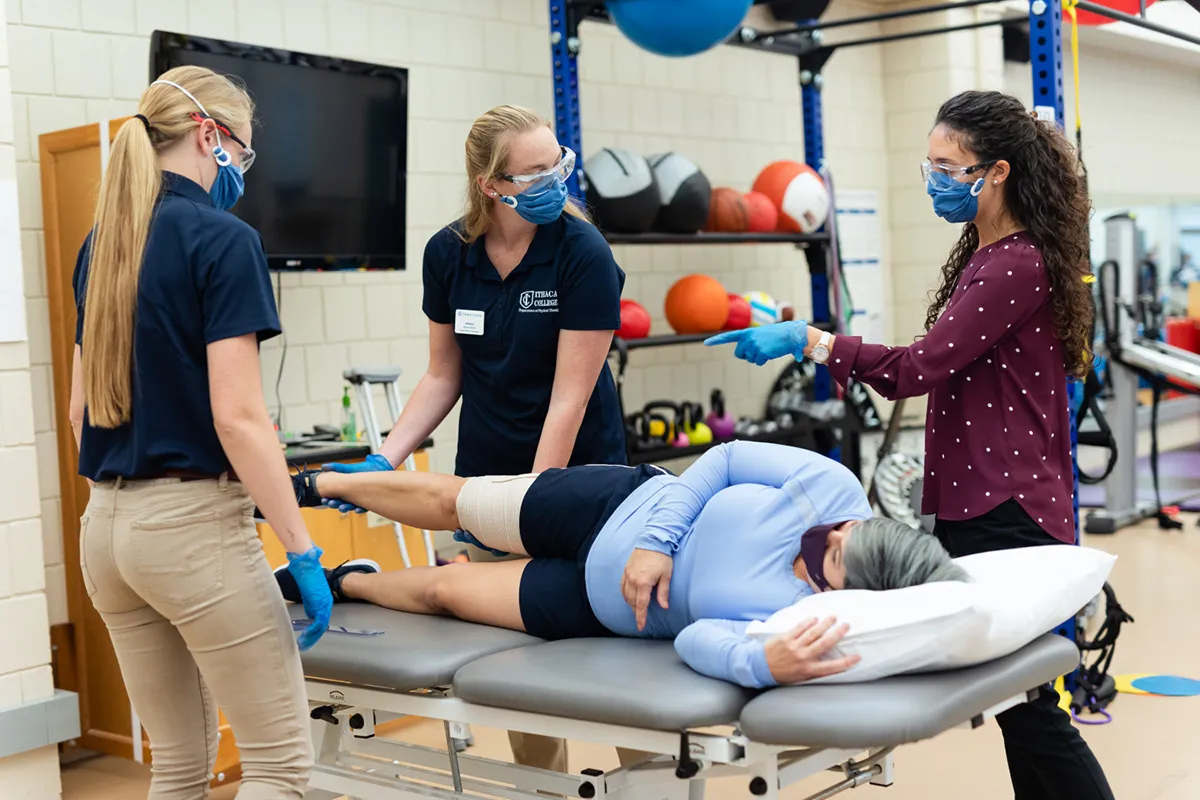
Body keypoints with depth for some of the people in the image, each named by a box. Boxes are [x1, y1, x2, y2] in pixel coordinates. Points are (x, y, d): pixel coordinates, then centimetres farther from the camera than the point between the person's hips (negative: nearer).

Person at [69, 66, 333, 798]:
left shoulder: (102, 243, 11)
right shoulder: (223, 239, -12)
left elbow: (81, 405, 16)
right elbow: (237, 415, -19)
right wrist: (303, 551, -17)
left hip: (107, 526, 8)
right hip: (194, 523, -8)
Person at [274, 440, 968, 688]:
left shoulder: (801, 629, -34)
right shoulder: (833, 487, -28)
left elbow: (699, 640, -32)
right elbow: (728, 458, -14)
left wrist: (766, 664, -51)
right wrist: (658, 538, -20)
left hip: (606, 599, -1)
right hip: (620, 504, 1)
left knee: (442, 588, 14)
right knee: (450, 501, 20)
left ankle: (349, 581, 50)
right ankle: (319, 484, 50)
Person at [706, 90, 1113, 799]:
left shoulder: (1019, 265, -17)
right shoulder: (986, 255, 14)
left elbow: (921, 367, -23)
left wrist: (809, 339, -22)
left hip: (1006, 514, -10)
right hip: (976, 503, 10)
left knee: (1026, 707, -1)